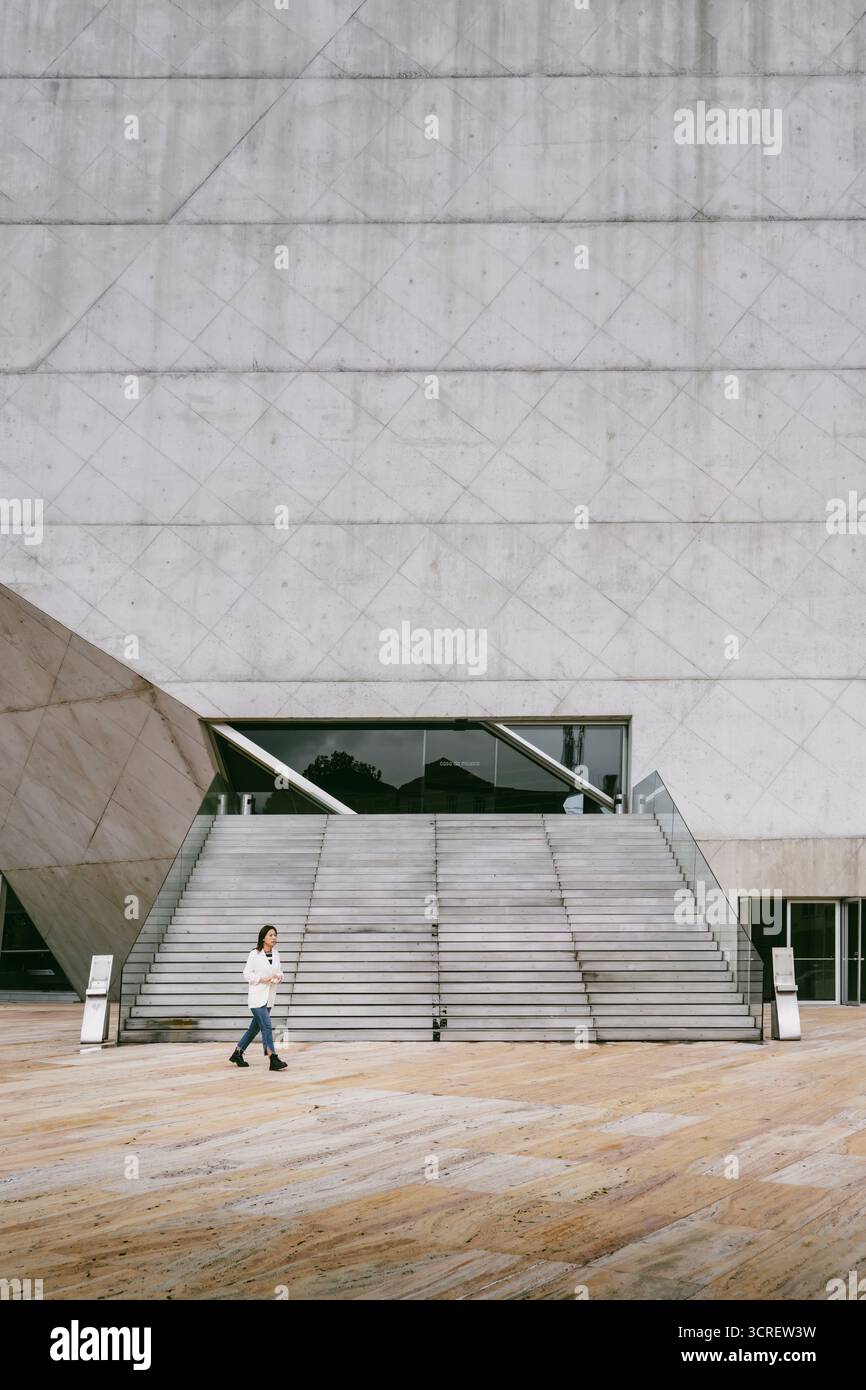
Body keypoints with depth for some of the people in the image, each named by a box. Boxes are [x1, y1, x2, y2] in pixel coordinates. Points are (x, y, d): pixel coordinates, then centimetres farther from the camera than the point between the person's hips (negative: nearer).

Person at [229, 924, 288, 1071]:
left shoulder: (276, 954, 8)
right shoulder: (255, 954, -9)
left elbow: (279, 971, 16)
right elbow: (247, 974, -7)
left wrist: (278, 976, -6)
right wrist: (262, 979, -18)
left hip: (269, 997, 7)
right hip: (257, 996, -7)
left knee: (255, 1027, 14)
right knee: (266, 1026, -14)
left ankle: (237, 1054, 29)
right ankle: (273, 1060, -17)